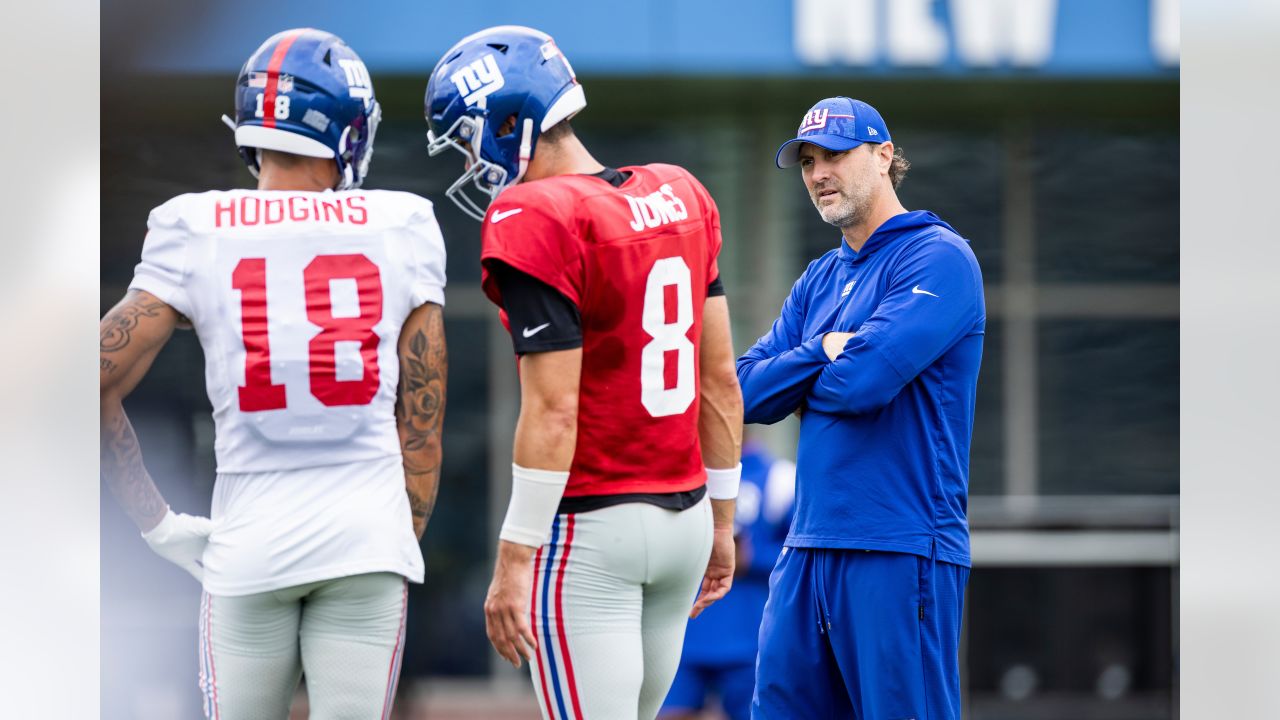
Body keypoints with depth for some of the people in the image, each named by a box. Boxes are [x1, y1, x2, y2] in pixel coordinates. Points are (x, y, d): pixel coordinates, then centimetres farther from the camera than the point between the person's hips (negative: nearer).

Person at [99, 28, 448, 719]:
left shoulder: (195, 235, 0)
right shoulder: (400, 229, 2)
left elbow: (98, 385, -2)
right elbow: (421, 419, 6)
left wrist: (158, 523, 7)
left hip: (250, 544, 0)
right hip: (368, 534, 0)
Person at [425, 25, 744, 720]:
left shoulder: (536, 224, -15)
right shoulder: (680, 197, 9)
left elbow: (554, 412, -19)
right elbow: (721, 381, 12)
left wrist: (514, 558, -15)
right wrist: (720, 519, 20)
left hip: (591, 531, -8)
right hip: (684, 518, 8)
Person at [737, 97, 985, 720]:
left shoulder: (938, 258, -6)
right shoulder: (820, 279, 19)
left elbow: (864, 381, -18)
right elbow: (748, 393, 10)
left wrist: (796, 378, 2)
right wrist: (821, 353, -6)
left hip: (901, 551, -8)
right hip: (809, 546, 8)